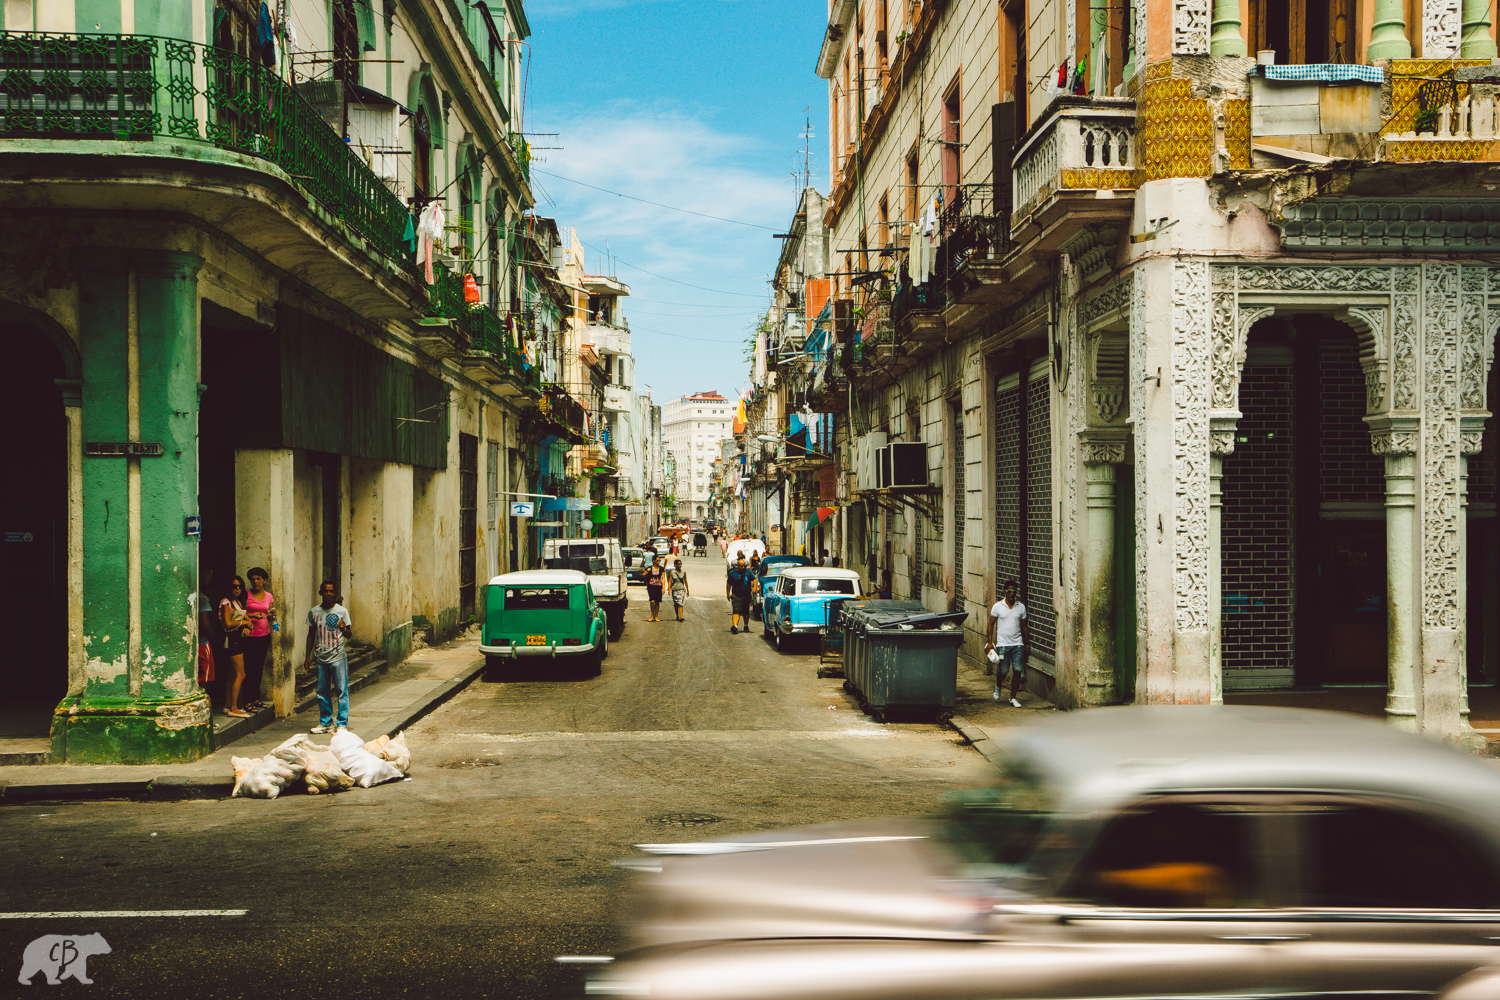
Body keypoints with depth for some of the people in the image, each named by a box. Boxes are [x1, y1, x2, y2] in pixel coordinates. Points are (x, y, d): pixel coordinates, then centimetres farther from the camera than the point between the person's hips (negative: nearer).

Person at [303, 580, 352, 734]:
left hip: (338, 657, -3)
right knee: (322, 692, 8)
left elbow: (348, 635, 0)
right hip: (320, 657, 3)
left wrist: (344, 629, -22)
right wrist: (308, 657, 11)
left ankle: (342, 723, 3)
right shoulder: (314, 612, 6)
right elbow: (311, 635, 14)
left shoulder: (342, 611, -1)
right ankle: (325, 723, 19)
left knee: (342, 690, -4)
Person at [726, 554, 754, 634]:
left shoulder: (748, 572, 1)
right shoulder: (732, 573, 2)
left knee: (746, 612, 15)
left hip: (746, 596, 2)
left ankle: (746, 626, 32)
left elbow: (754, 579, -7)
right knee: (736, 611, -16)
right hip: (736, 596, -2)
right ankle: (735, 626, -28)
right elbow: (728, 584, 11)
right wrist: (728, 593, 8)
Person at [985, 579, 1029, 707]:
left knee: (1017, 671, -4)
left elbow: (1024, 626, 13)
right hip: (1003, 644, -2)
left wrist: (1027, 644, 12)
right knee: (1003, 670, -1)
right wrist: (990, 642, -1)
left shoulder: (1021, 607, 6)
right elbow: (991, 624, 5)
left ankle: (1013, 698, 7)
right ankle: (997, 687, 33)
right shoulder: (998, 606, 0)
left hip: (1018, 644, 2)